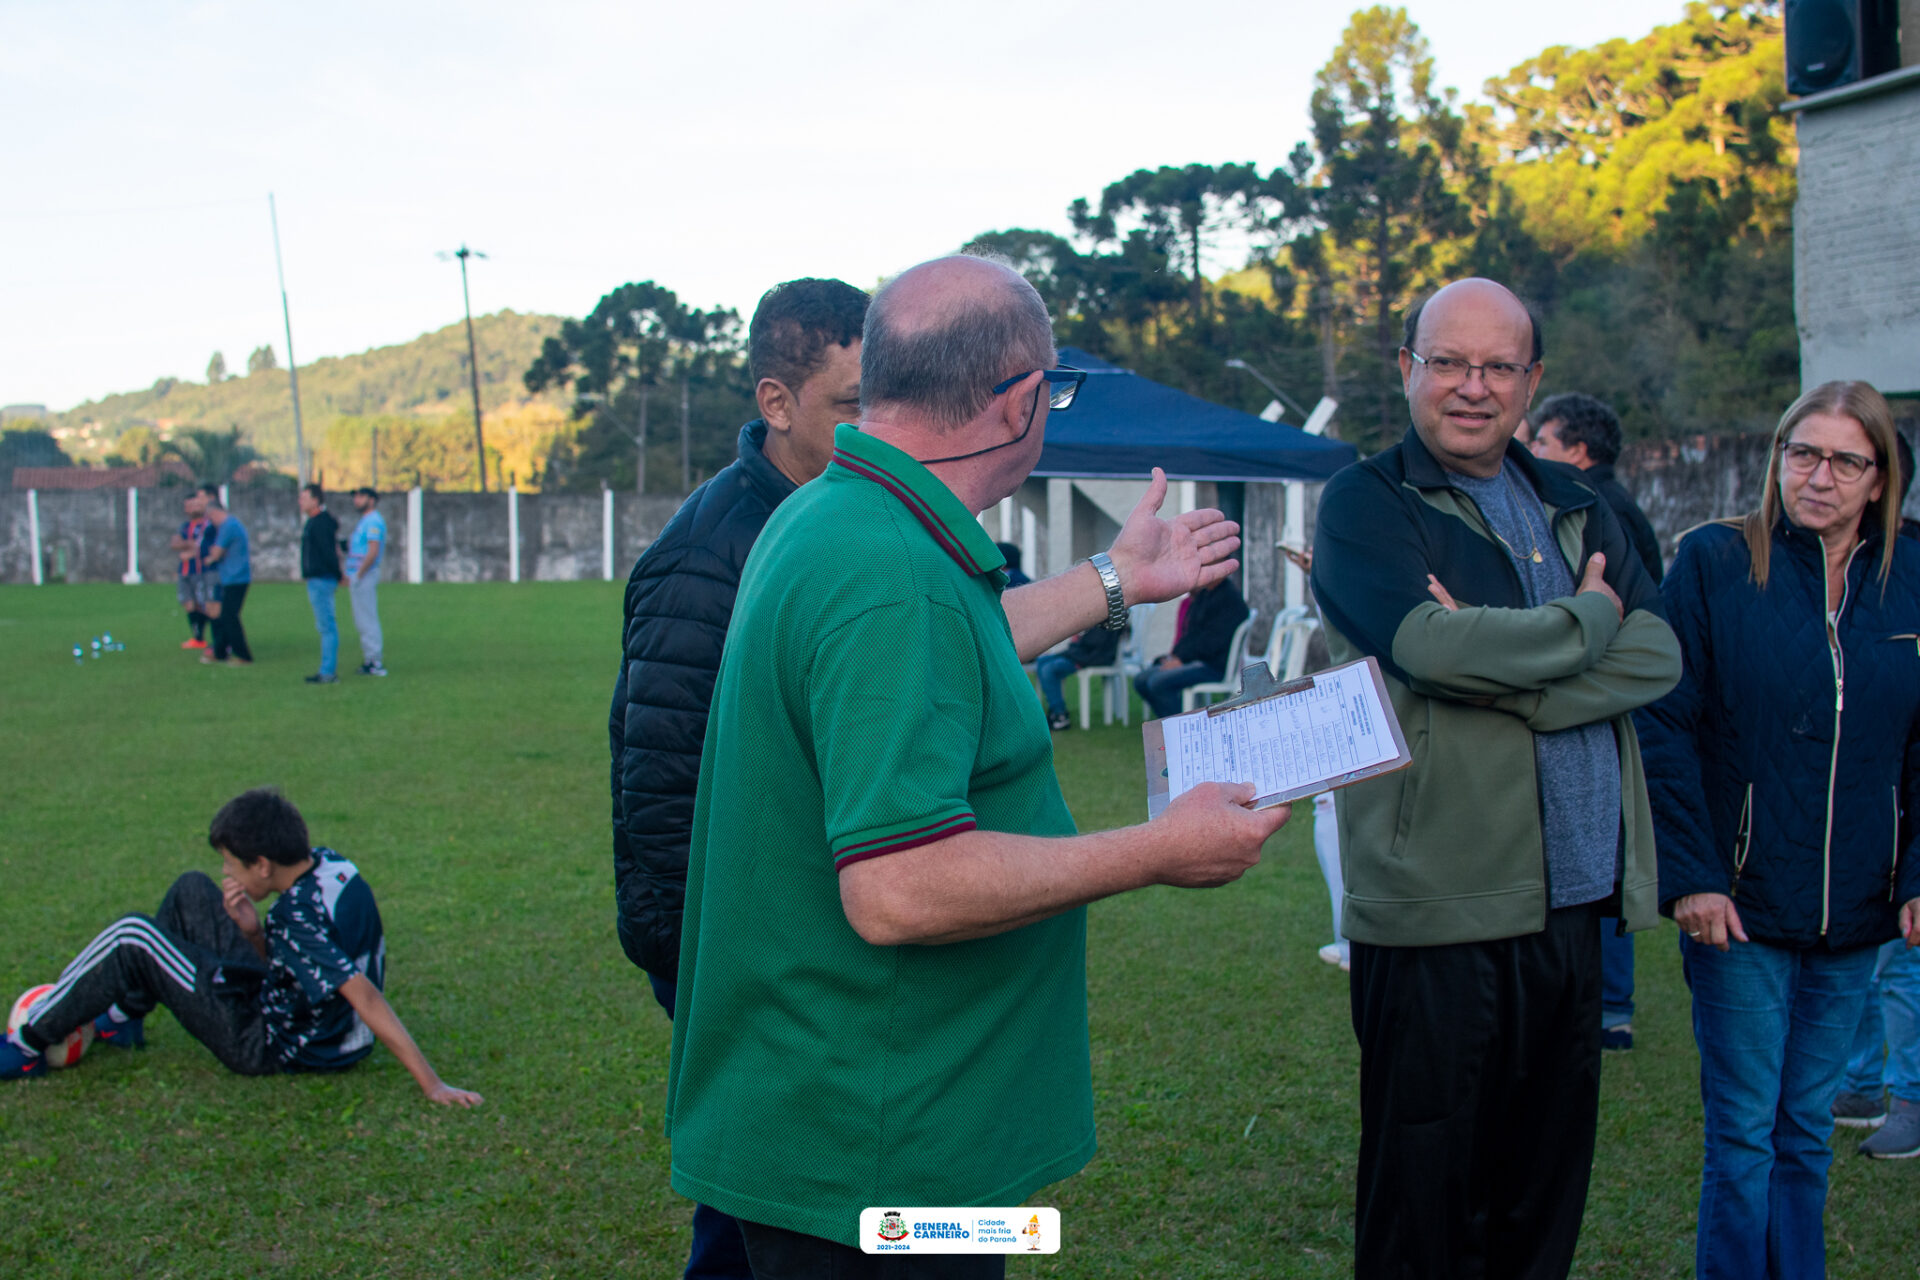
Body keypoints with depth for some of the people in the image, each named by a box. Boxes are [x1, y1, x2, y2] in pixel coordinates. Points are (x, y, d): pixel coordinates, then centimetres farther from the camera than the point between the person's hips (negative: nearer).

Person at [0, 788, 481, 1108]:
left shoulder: (299, 918, -32)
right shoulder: (330, 865, -6)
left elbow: (366, 997, -36)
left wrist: (432, 1084, -38)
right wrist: (254, 932, -16)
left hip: (270, 1048, -9)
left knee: (132, 937, -11)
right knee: (191, 890, 14)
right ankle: (124, 1016, 26)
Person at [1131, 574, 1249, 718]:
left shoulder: (1230, 597, -12)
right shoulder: (1203, 595, 17)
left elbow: (1215, 639, -19)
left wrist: (1182, 659, -19)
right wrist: (1176, 656, 2)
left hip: (1215, 665, -10)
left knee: (1159, 682, -26)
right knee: (1141, 680, -1)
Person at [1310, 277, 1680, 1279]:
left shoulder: (1573, 509, 16)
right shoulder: (1366, 503, -1)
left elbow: (1658, 655, 1)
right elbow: (1427, 641, -20)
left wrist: (1510, 684, -14)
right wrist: (1587, 620, -6)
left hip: (1571, 904, 6)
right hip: (1439, 907, -6)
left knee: (1548, 1185, 15)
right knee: (1426, 1198, 3)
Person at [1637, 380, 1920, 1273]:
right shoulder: (1713, 563, -6)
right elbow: (1665, 728, -8)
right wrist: (1690, 874, -14)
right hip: (1741, 901, -3)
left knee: (1808, 1130, 14)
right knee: (1744, 1132, 2)